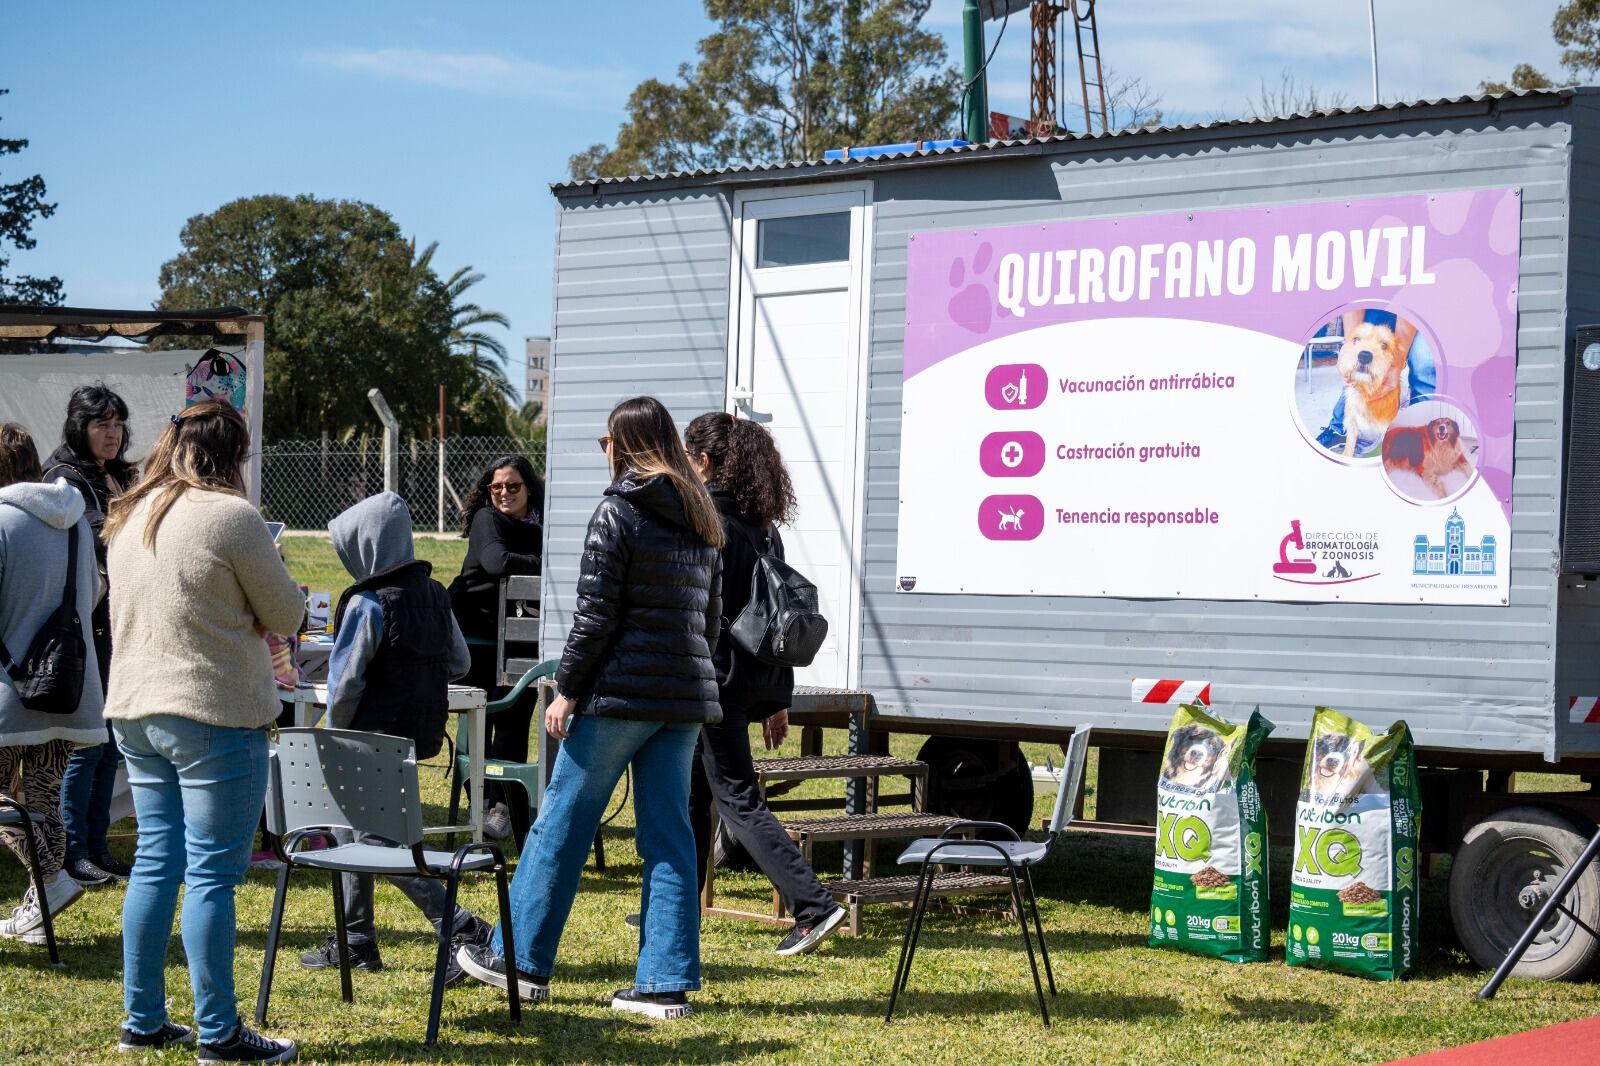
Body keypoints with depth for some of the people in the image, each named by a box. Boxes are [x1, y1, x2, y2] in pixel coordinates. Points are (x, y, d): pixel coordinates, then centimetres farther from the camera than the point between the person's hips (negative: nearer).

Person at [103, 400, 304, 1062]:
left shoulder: (128, 518, 10)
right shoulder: (231, 517, -13)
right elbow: (286, 616, -6)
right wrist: (247, 616, 16)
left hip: (135, 710, 8)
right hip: (213, 713, -7)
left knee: (154, 863, 14)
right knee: (212, 874, -3)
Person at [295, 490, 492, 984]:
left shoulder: (368, 604, -18)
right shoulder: (434, 593, 5)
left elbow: (345, 683, -15)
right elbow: (459, 662, 13)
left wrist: (336, 737, -1)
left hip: (376, 739, -9)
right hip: (421, 733, 9)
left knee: (377, 841, -3)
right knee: (351, 828, 19)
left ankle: (465, 931, -11)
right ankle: (356, 941, 25)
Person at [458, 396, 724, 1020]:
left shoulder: (617, 513, -9)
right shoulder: (701, 519, 13)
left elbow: (594, 616, -12)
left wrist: (567, 689, -7)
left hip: (621, 691, -7)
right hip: (686, 697, 7)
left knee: (562, 825, 4)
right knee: (668, 837, 6)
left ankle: (520, 962, 11)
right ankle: (666, 982, 4)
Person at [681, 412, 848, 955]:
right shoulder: (762, 524, 12)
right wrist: (778, 697, 17)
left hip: (713, 676, -9)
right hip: (754, 678, 9)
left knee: (737, 796, -6)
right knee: (691, 793, 18)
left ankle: (813, 906, -12)